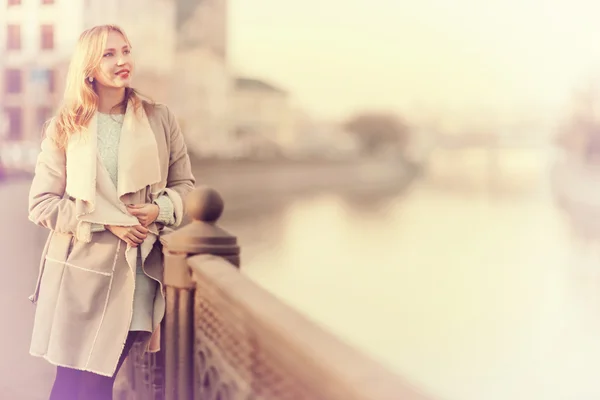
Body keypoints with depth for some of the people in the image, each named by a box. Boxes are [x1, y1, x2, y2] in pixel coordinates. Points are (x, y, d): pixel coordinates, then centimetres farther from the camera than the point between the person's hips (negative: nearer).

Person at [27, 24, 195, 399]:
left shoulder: (161, 119, 4)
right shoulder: (64, 128, 1)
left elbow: (184, 184, 12)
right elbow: (41, 203, -2)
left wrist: (160, 208, -10)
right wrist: (107, 222, -12)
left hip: (134, 271, 1)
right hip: (79, 269, 0)